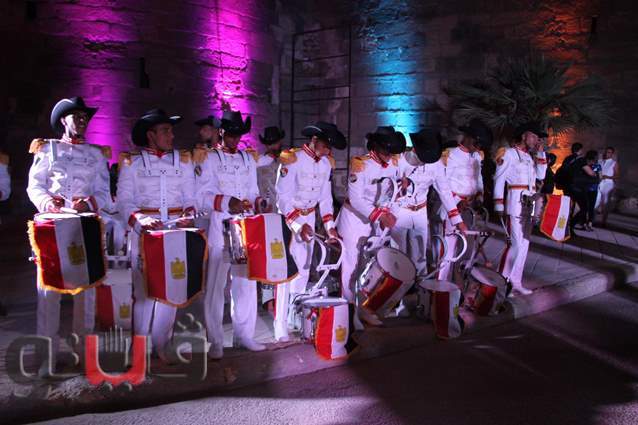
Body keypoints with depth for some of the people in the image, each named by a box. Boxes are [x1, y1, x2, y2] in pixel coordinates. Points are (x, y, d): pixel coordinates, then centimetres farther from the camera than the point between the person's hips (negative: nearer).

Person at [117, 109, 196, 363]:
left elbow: (190, 197, 10)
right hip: (144, 230, -2)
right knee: (144, 289, -2)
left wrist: (188, 215, -10)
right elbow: (124, 200, -2)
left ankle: (161, 346, 14)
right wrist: (139, 219, -20)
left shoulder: (183, 160, 13)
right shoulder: (132, 162, 5)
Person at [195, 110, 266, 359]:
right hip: (220, 228, -4)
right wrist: (227, 203, -22)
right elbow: (202, 196, -6)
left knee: (246, 281, 8)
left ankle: (244, 334, 20)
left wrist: (257, 202, -6)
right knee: (216, 285, -2)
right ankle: (215, 341, 7)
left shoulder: (248, 159, 17)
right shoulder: (210, 159, 3)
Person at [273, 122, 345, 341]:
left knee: (304, 269, 11)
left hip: (310, 218, 6)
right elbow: (282, 197, -23)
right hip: (289, 218, -6)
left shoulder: (326, 163, 1)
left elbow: (325, 196, 9)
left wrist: (330, 225, 0)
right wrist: (298, 225, -31)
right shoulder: (292, 159, -20)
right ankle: (281, 328, -3)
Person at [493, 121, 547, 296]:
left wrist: (540, 153, 7)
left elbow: (541, 175, 8)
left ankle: (514, 281, 16)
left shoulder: (530, 156, 19)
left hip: (529, 204, 8)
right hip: (516, 202, -8)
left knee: (524, 243, 9)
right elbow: (499, 179, -8)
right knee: (517, 243, -11)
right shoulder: (509, 153, -3)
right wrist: (499, 205, -14)